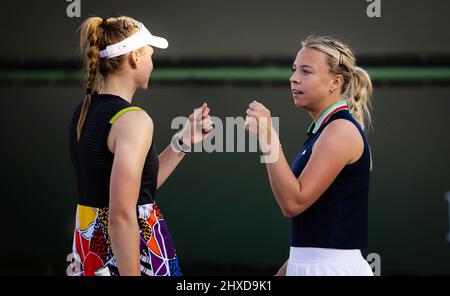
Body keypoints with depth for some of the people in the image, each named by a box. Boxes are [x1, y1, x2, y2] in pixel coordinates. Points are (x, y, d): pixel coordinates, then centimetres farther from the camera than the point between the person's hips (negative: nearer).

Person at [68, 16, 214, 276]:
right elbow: (122, 216, -24)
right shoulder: (133, 120, -18)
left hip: (89, 243, 9)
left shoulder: (83, 112, 8)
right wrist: (132, 275, -23)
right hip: (131, 249, -8)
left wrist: (183, 142, 15)